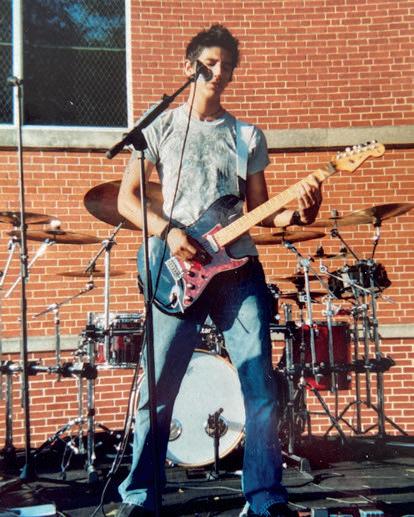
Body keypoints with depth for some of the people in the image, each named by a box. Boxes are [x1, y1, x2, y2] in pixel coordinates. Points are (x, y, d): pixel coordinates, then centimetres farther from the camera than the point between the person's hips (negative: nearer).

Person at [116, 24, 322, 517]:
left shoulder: (248, 136, 15)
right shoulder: (161, 127, 9)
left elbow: (257, 210, 14)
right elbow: (126, 198, 5)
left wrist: (293, 214, -7)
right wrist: (168, 231, -11)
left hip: (239, 269, 2)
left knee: (261, 387, -3)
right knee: (158, 390, 0)